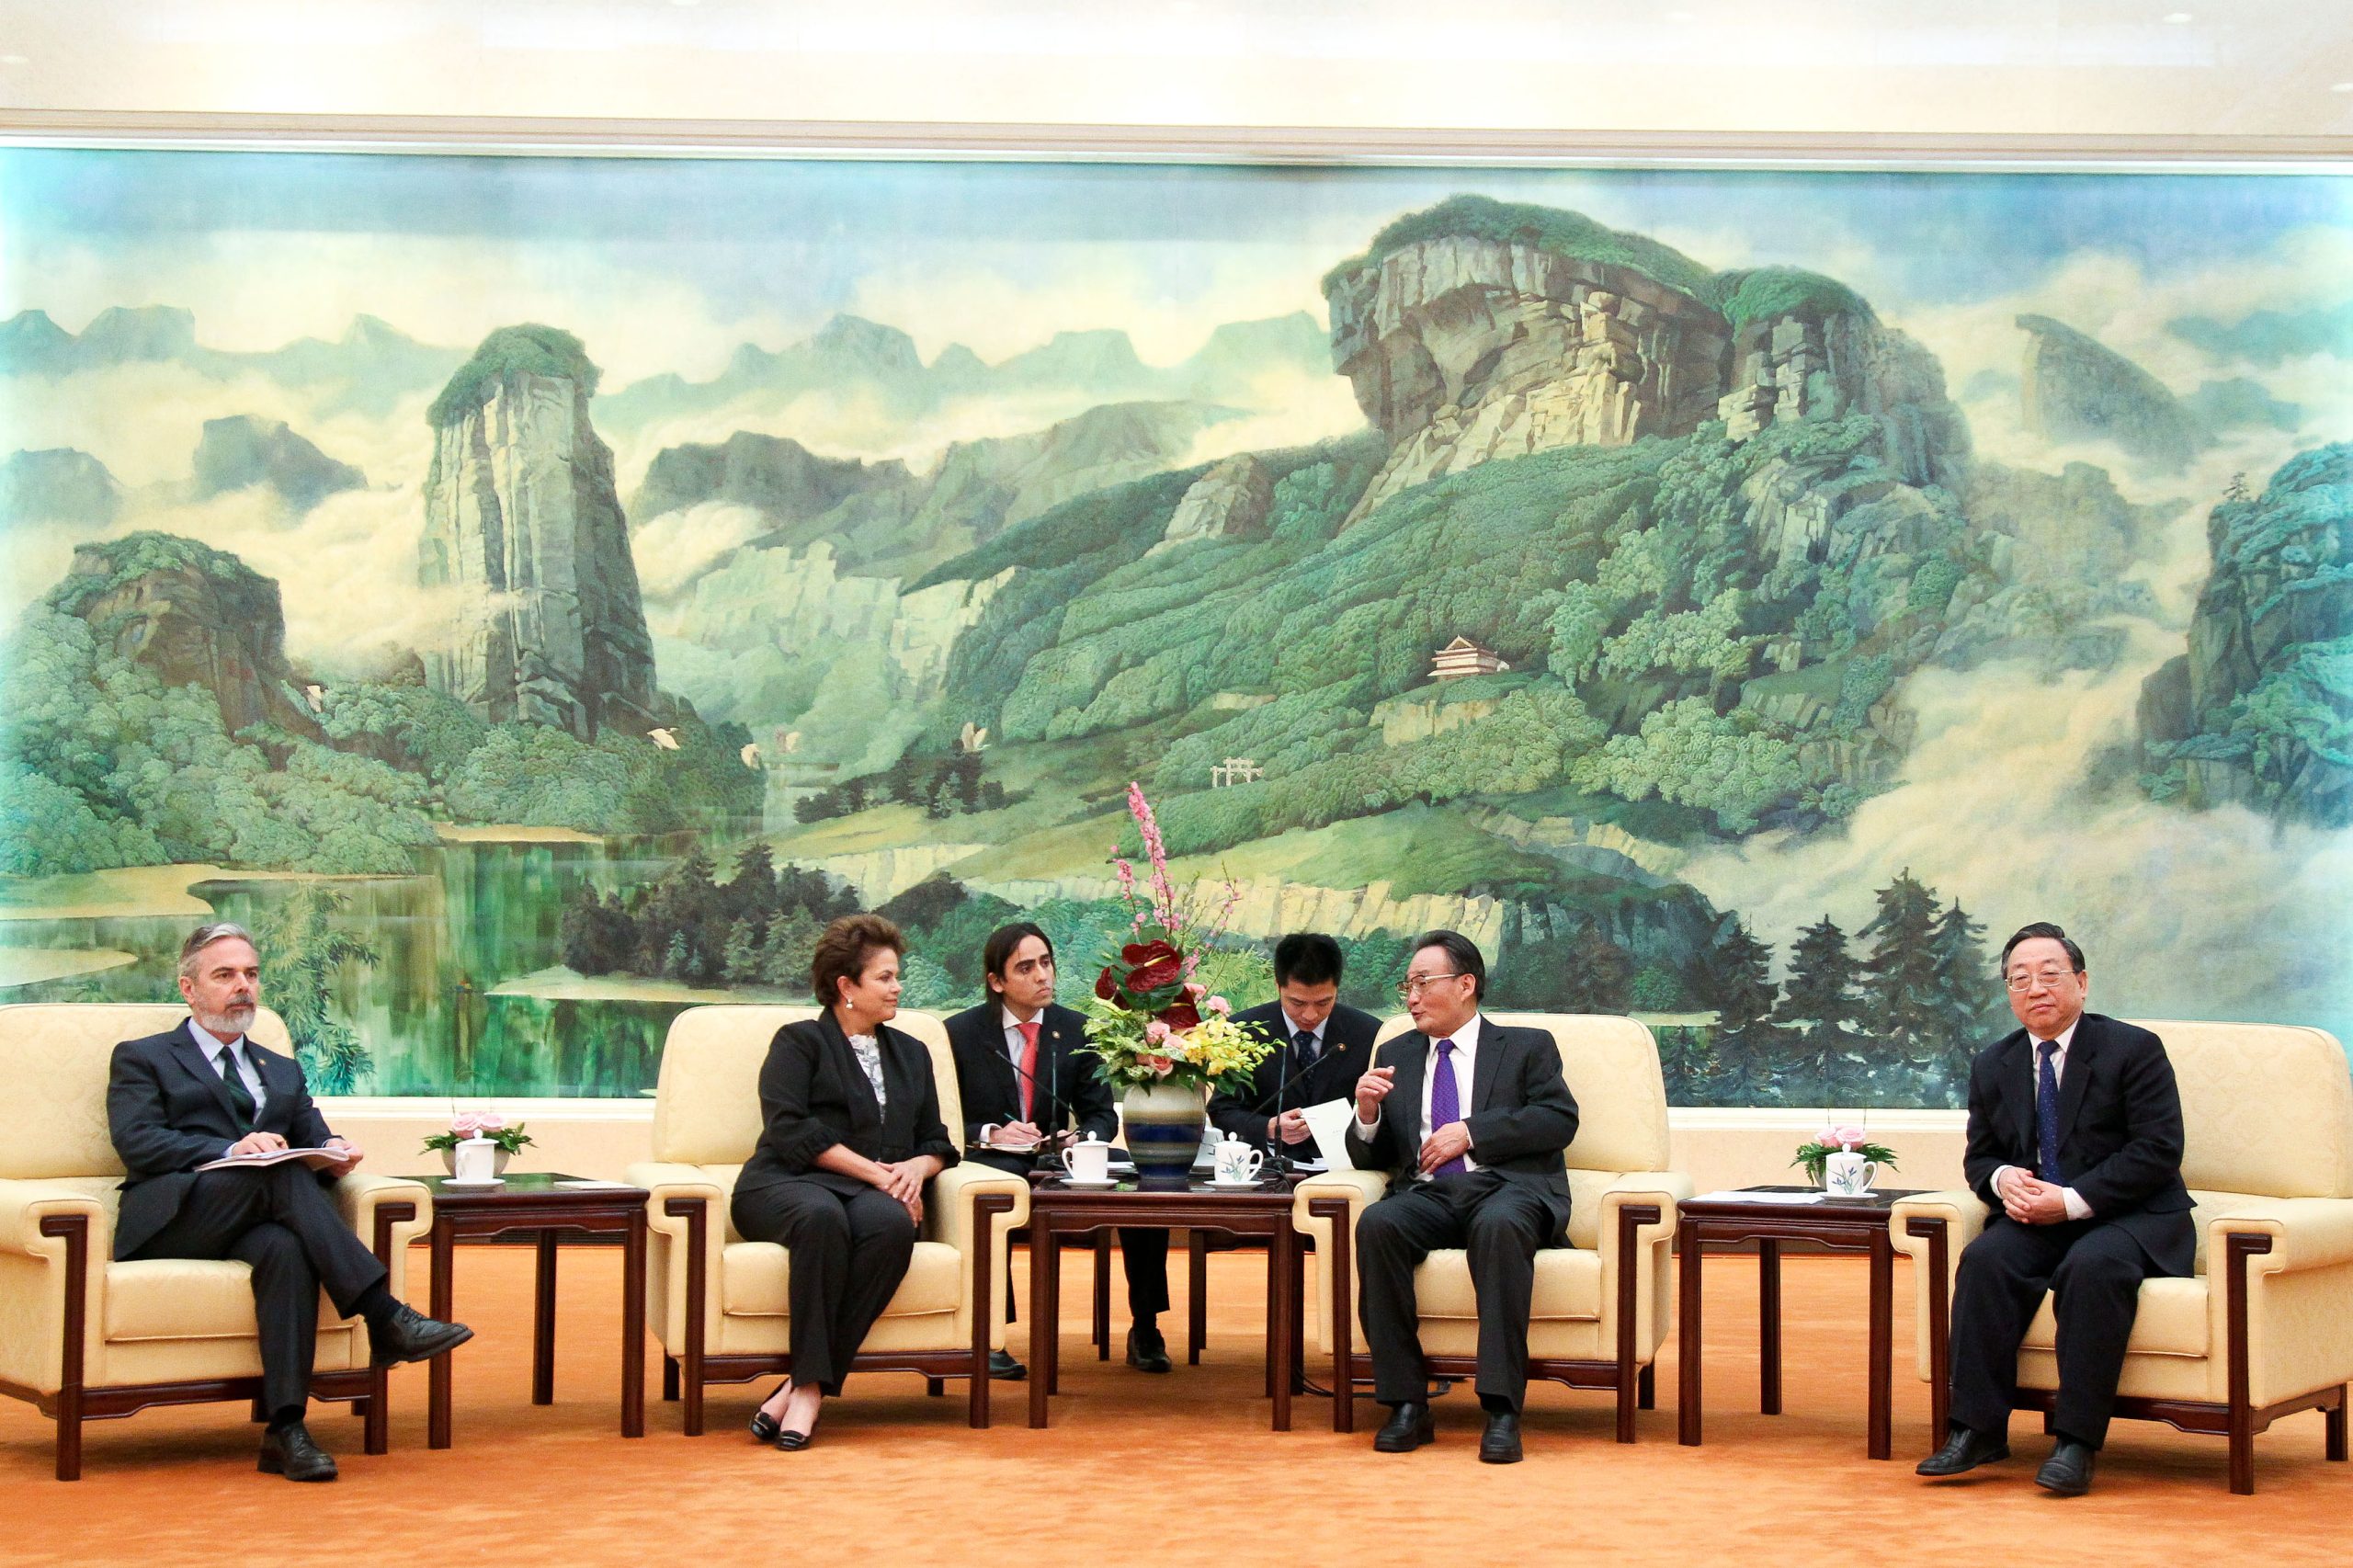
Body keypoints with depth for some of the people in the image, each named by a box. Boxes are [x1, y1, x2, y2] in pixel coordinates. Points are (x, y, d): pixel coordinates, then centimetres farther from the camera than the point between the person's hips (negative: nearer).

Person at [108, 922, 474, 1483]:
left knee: (287, 1248, -35)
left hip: (259, 1222, 3)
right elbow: (137, 1141, -2)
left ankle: (286, 1428, -43)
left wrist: (332, 1153, -8)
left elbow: (312, 1140, 18)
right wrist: (230, 1150, -18)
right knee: (282, 1176, -33)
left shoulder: (283, 1072, 32)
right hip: (175, 1219, -3)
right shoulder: (142, 1058, 17)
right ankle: (385, 1317, -39)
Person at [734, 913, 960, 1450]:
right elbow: (790, 1130, -5)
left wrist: (915, 1169, -2)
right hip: (788, 1184, -3)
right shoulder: (799, 1042, 11)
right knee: (822, 1217, -40)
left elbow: (936, 1141, 23)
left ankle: (805, 1388, -36)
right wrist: (875, 1171, -12)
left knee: (892, 1225, -35)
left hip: (876, 1194, 3)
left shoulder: (910, 1053, 27)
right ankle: (810, 1380, -38)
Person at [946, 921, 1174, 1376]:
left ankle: (1145, 1328, -13)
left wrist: (1084, 1138, -15)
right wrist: (990, 1134, -20)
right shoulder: (961, 1032, 0)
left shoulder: (1076, 1030, 8)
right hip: (989, 1162, -3)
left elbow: (1101, 1114, 9)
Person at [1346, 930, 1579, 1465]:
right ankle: (1407, 1404, -27)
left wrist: (1470, 1132, -8)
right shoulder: (1396, 1055, 25)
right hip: (1427, 1194, 3)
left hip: (1510, 1187, -3)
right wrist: (1368, 1114, -2)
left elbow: (1560, 1120, 0)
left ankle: (1501, 1410, -38)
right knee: (1376, 1225, -32)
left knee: (1500, 1226, -39)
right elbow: (1371, 1157, 21)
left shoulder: (1528, 1046, 16)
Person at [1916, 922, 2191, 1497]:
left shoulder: (2134, 1049, -3)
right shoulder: (1992, 1065, 13)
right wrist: (2003, 1179, -10)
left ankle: (2077, 1440, -30)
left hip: (2132, 1217, -4)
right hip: (2036, 1216, 4)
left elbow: (2158, 1150, -12)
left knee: (2093, 1266, -36)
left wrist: (2071, 1201, -19)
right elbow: (1979, 1155, 16)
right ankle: (1978, 1429, -24)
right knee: (1985, 1259, -27)